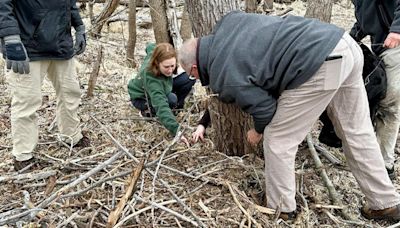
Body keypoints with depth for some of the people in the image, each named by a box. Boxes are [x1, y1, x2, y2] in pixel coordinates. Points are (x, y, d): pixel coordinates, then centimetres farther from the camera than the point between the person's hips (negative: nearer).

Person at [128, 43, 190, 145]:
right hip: (140, 98, -7)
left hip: (159, 88, 7)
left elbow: (150, 47, 0)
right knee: (171, 99, -36)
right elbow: (161, 106, -55)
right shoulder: (151, 79, -45)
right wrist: (176, 130, -64)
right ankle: (148, 111, -8)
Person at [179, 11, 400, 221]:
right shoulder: (227, 22, 16)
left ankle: (280, 209, 23)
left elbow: (265, 108, 1)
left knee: (277, 140, 7)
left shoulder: (223, 78, -4)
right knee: (357, 133, 18)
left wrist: (257, 131, 23)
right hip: (343, 43, 9)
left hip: (321, 65, -9)